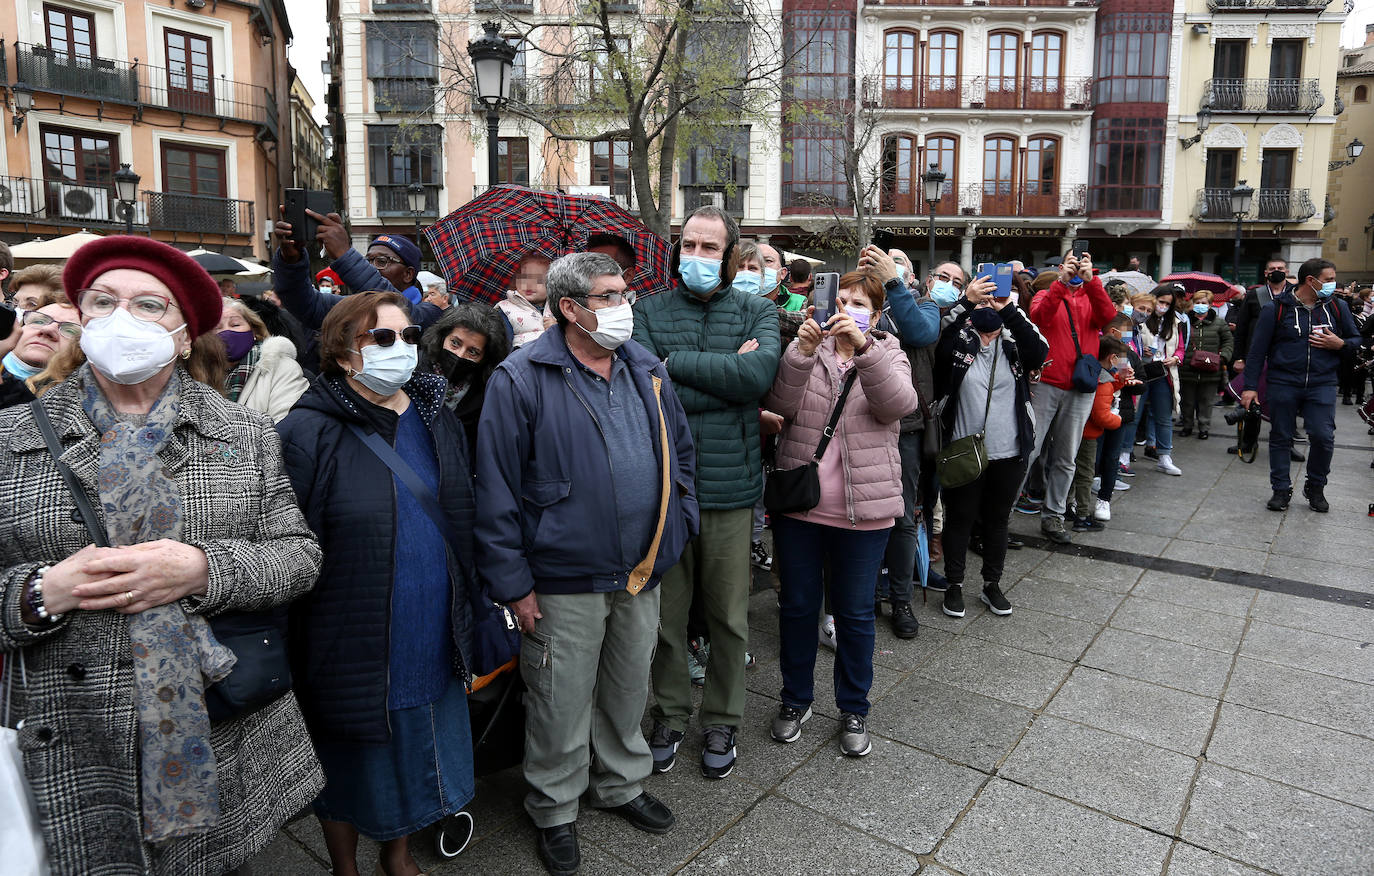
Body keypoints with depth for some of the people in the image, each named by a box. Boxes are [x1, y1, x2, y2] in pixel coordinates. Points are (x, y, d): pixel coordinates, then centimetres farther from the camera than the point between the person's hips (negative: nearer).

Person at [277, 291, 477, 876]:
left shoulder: (437, 420, 4)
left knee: (419, 750, 20)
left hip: (431, 635, 5)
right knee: (352, 766, 15)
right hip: (352, 644, -5)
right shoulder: (308, 432, -14)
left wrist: (464, 605, 13)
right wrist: (295, 644, -14)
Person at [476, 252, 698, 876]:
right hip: (564, 580, -5)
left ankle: (622, 784, 46)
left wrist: (675, 530, 7)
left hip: (642, 571, 5)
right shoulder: (522, 379, -13)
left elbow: (681, 453, 15)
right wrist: (514, 583, -13)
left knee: (628, 691, 22)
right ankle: (555, 812, 36)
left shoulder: (647, 369, 5)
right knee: (561, 707, 11)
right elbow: (496, 489, -13)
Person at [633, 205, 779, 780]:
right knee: (664, 612, 12)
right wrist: (725, 375, -13)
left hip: (730, 486, 0)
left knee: (730, 617, 12)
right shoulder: (650, 311, 4)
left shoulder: (756, 312, 4)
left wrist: (676, 362, -12)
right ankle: (669, 716, 34)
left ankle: (722, 722, 33)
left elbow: (758, 375, -16)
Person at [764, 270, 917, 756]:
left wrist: (864, 346, -27)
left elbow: (898, 403, -17)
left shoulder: (888, 355, 5)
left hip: (864, 509, -1)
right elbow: (781, 403, -12)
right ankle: (796, 699, 31)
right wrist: (802, 349, -24)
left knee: (855, 612, 10)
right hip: (799, 502, 1)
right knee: (797, 605, 12)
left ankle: (854, 709, 28)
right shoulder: (807, 350, 6)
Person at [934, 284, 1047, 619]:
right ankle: (954, 585, 22)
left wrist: (1008, 310, -21)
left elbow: (1039, 353, -16)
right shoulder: (959, 340, 0)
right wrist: (967, 303, -26)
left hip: (1009, 453, 3)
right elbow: (939, 346, -22)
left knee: (997, 520, 15)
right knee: (960, 519, 8)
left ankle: (992, 585, 30)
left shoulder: (1014, 342, 4)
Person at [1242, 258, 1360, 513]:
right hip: (1283, 384, -2)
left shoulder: (1337, 307, 7)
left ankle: (1315, 488, 15)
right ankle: (1281, 490, 16)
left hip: (1322, 385, 2)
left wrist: (1339, 344, -7)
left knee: (1323, 437, -6)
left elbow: (1356, 340, 18)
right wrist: (1251, 386, -6)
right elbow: (1258, 349, -2)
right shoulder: (1276, 308, -2)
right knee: (1280, 438, 5)